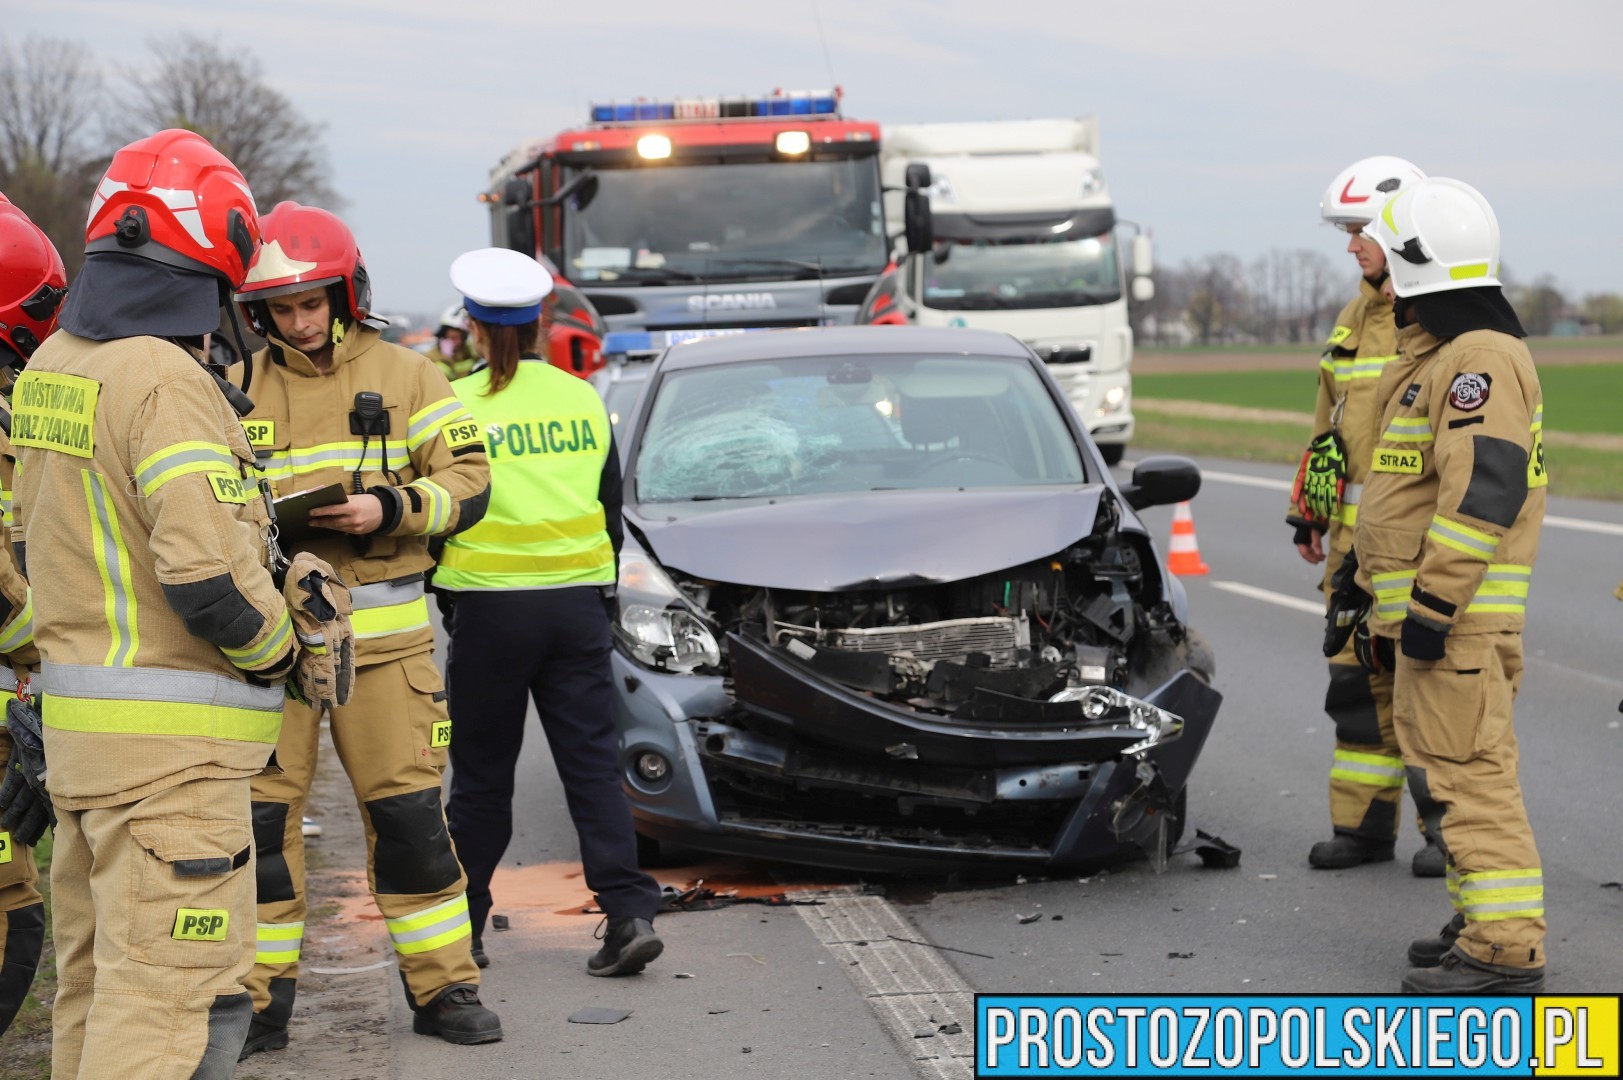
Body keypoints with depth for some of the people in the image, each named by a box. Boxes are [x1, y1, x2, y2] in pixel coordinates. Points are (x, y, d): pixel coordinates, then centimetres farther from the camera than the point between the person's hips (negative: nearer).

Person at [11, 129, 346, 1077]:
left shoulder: (51, 369, 9)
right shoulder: (167, 380, -19)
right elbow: (208, 575, -25)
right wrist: (285, 649, -7)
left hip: (76, 711, 9)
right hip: (172, 744, -9)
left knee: (95, 978, 19)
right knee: (168, 996, -5)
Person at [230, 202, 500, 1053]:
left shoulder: (403, 376, 5)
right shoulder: (237, 387, 8)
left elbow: (467, 480, 1)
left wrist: (389, 508, -16)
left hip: (381, 634, -1)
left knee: (409, 813, 1)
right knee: (260, 816, 1)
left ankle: (442, 987, 12)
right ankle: (259, 1000, 12)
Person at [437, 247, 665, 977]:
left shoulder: (458, 406, -9)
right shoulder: (583, 401, 5)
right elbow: (611, 510, 12)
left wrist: (437, 588, 11)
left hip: (492, 608, -3)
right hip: (577, 603, 3)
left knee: (482, 773, 8)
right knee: (593, 761, 4)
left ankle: (462, 923, 18)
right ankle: (629, 912, -7)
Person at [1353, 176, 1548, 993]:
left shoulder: (1480, 358, -16)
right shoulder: (1445, 353, 19)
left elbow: (1483, 491, -24)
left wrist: (1433, 605, -25)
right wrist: (1389, 594, 27)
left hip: (1457, 613, -11)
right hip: (1432, 607, 11)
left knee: (1466, 773, -10)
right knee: (1443, 765, 16)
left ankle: (1504, 949, -8)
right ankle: (1483, 923, 24)